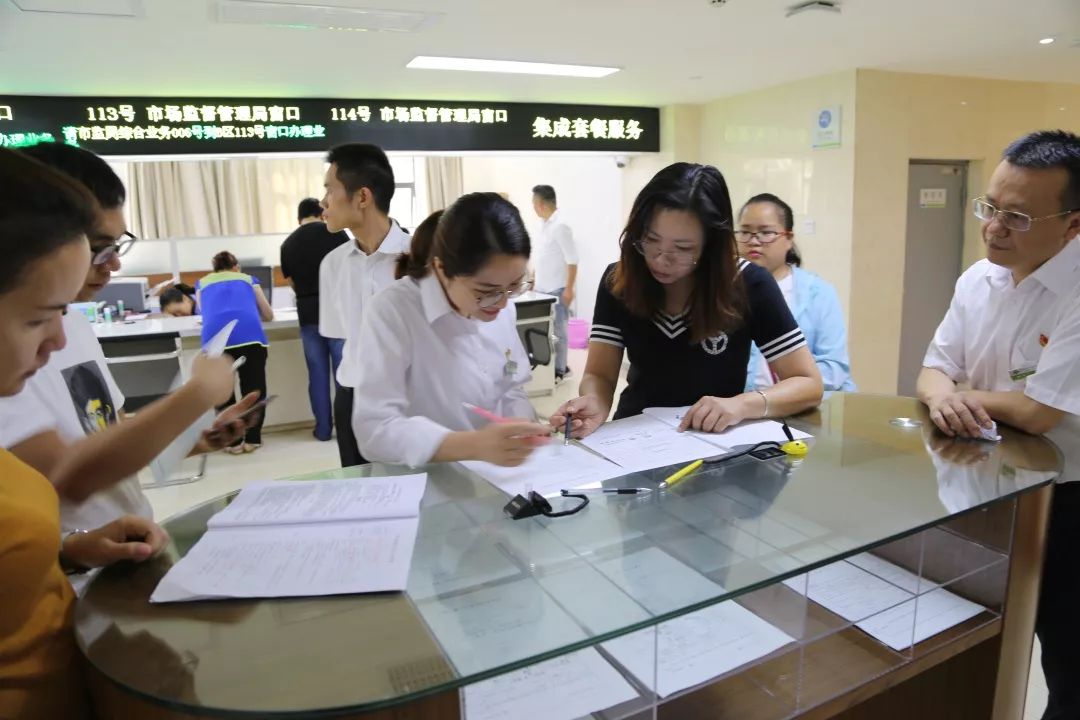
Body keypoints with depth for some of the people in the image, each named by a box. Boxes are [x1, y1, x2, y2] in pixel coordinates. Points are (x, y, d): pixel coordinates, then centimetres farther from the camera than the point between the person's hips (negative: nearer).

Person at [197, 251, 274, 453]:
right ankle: (252, 439, 18)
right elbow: (269, 315, 36)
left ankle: (233, 441, 21)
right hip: (250, 335, -1)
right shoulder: (248, 279, 30)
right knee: (254, 388, 13)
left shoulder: (202, 283, 32)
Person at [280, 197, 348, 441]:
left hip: (308, 315, 3)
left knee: (317, 373, 8)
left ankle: (323, 428, 13)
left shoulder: (288, 244, 8)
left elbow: (293, 283, 15)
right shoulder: (334, 233, -2)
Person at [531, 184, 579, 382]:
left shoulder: (560, 226, -16)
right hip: (543, 288, 8)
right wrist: (536, 282, 20)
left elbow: (572, 261, -18)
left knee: (557, 330, 0)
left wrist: (569, 289, -20)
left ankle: (559, 370, 10)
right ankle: (555, 366, 24)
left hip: (557, 289, -8)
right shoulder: (545, 224, 10)